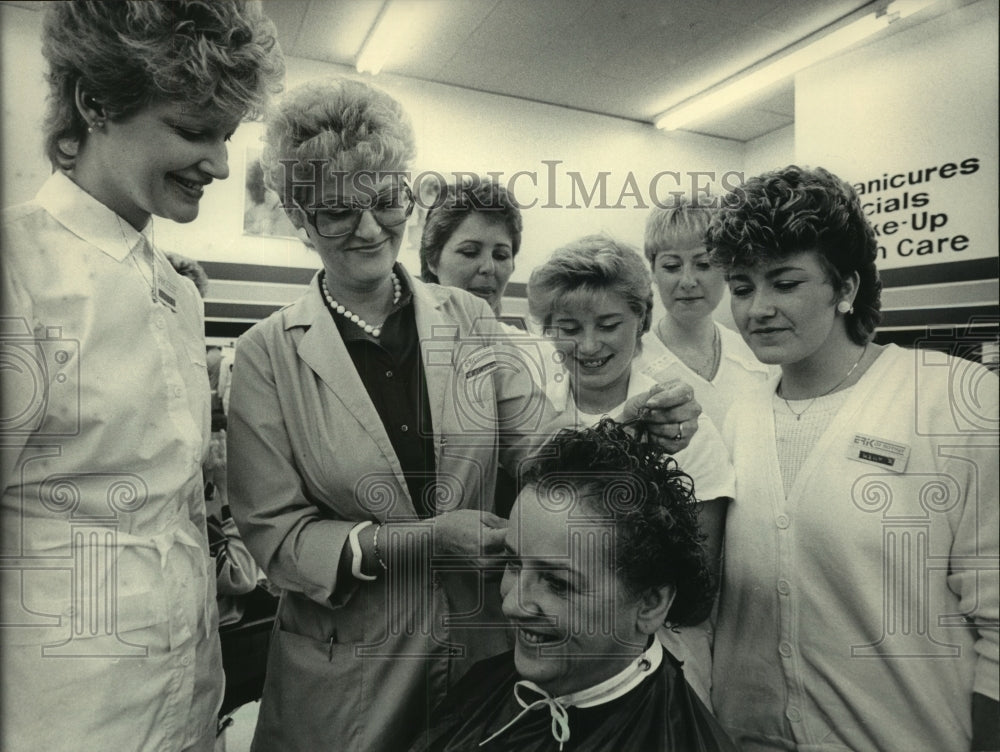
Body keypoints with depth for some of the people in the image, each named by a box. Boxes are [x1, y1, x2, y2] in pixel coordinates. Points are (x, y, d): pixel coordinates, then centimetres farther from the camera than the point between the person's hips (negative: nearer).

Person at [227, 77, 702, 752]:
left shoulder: (470, 320, -2)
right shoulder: (267, 356, -8)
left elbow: (542, 449, -4)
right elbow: (273, 533, -10)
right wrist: (423, 540, -22)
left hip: (487, 646, 2)